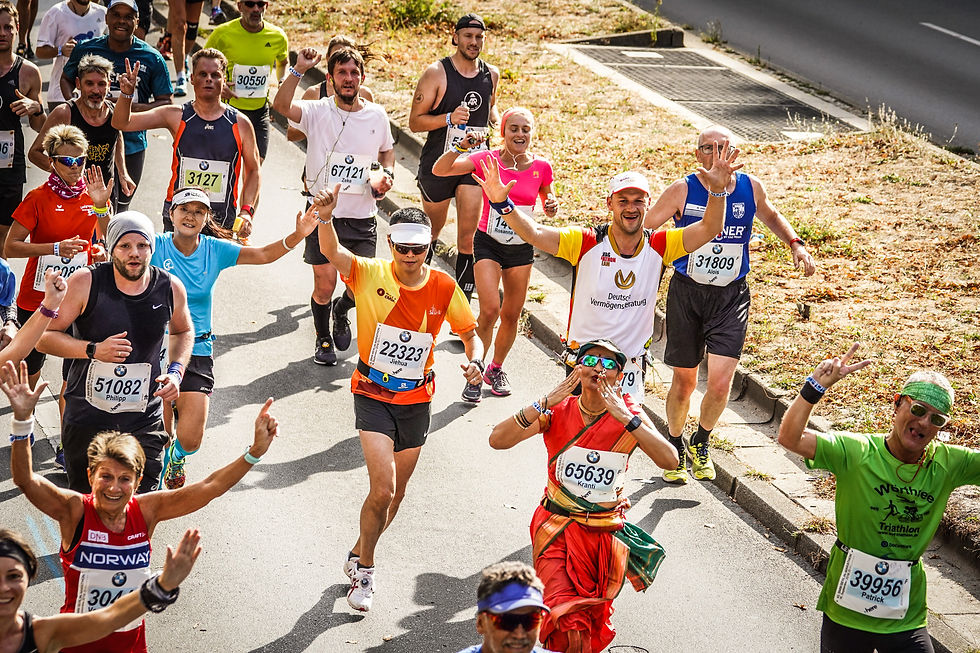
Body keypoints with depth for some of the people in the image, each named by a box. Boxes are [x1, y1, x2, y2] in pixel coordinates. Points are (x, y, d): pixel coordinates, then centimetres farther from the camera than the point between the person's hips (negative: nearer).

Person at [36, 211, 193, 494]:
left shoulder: (171, 288, -2)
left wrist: (176, 371, 2)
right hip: (87, 418, -1)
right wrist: (94, 350, -21)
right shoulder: (85, 283, -11)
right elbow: (43, 336, -8)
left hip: (145, 421, 1)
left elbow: (182, 332, 20)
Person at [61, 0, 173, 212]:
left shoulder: (152, 59, -4)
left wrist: (133, 107, -18)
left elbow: (166, 102, -1)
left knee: (121, 207, 15)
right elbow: (66, 78, 18)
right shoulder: (85, 50, 0)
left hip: (132, 145, 0)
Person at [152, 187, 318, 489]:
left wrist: (298, 235, -19)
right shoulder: (156, 246, -7)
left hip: (198, 353, 2)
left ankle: (176, 457, 36)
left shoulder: (215, 250, 0)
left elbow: (263, 255, -5)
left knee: (189, 440, -3)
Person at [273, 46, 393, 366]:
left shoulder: (376, 115, 3)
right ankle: (323, 339, 29)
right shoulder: (317, 112, -7)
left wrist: (387, 174, 3)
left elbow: (387, 150, 22)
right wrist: (299, 69, -32)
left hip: (362, 218, 3)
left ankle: (342, 310, 38)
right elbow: (281, 105, -26)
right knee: (324, 285, 1)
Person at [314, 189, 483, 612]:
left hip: (416, 401, 4)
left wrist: (475, 361, -15)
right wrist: (325, 219, -55)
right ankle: (365, 569, 7)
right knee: (383, 488, -17)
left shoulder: (444, 288, -7)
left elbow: (469, 332, 6)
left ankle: (358, 556, 42)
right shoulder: (370, 275, -15)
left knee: (395, 492, 15)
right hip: (372, 397, -3)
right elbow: (331, 252, -34)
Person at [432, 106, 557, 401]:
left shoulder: (540, 166, -6)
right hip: (488, 243, -3)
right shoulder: (487, 159, -12)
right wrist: (460, 148, -35)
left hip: (521, 247, 3)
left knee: (511, 315, 9)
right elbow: (439, 170, -19)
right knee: (490, 310, -16)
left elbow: (547, 199, 12)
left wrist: (551, 207, -11)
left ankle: (496, 368, 33)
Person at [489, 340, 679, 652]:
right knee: (567, 626, -18)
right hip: (558, 526, -1)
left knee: (592, 620, 11)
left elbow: (670, 460, -23)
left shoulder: (629, 414, -7)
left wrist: (625, 417, -30)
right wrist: (545, 403, -29)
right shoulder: (558, 411, -7)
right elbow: (498, 440, -19)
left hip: (607, 531, 1)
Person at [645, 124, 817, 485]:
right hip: (687, 293, -1)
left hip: (731, 296, 1)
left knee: (720, 384, -9)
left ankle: (701, 442, 21)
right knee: (684, 381, 9)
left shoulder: (750, 187, -3)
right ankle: (675, 447, 35)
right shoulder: (682, 191, -11)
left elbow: (770, 215, 20)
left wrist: (795, 243, 6)